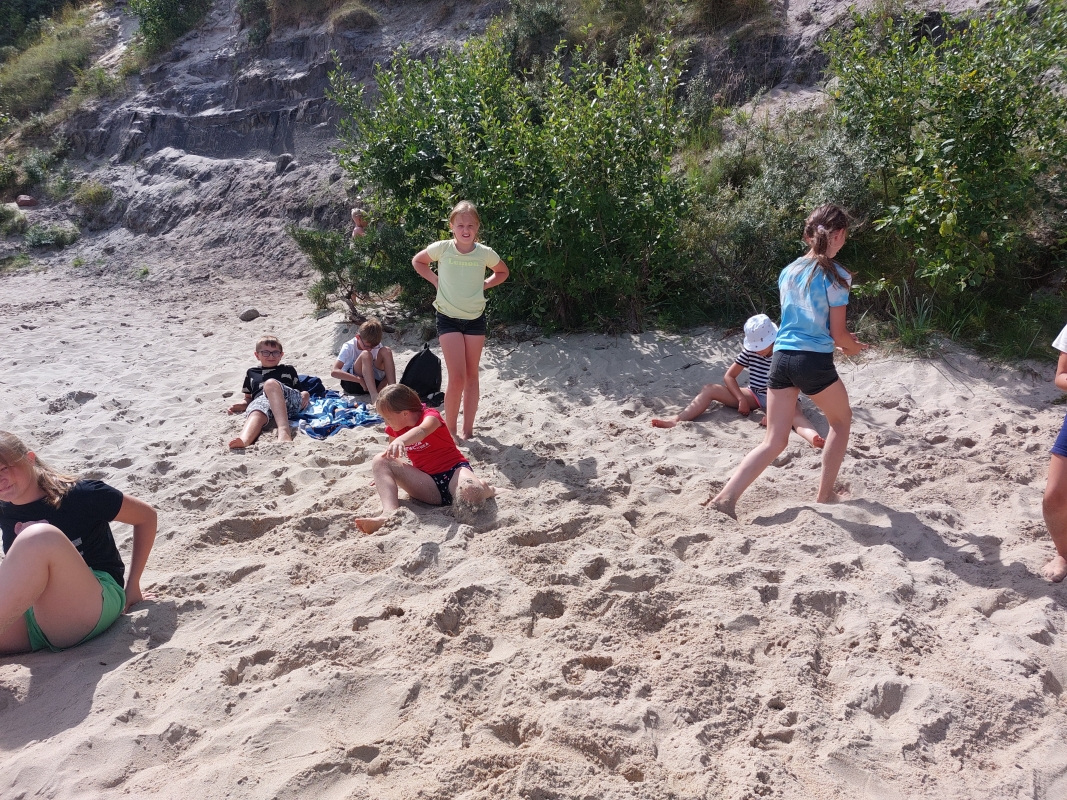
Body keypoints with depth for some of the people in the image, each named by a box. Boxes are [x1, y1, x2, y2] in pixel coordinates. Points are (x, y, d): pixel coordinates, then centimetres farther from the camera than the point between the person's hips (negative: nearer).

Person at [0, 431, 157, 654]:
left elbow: (146, 516, 1)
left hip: (93, 604, -4)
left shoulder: (79, 496, -10)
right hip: (31, 613, 5)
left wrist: (133, 585, 4)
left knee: (41, 537, -33)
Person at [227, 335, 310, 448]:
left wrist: (305, 395, 2)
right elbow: (248, 399, 35)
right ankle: (243, 440, -74)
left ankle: (284, 431, -57)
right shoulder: (251, 373, 35)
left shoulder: (289, 370, 32)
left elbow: (300, 392, 26)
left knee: (270, 383, -34)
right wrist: (241, 406, 13)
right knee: (257, 411, -38)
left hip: (288, 401, -1)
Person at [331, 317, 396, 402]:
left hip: (371, 382, 4)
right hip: (351, 383, -4)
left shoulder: (376, 345, -4)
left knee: (386, 351, -18)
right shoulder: (349, 347, -16)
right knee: (365, 355, -32)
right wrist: (360, 380, -37)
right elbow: (334, 372, -28)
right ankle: (374, 395, -45)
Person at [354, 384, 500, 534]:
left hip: (454, 470, -5)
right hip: (430, 487, 6)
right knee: (379, 461, -12)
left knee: (471, 493, -44)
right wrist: (384, 478, 45)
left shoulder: (430, 416, -11)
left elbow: (422, 431, -38)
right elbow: (390, 456, 32)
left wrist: (400, 441, -59)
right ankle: (389, 513, -36)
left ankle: (486, 490, -2)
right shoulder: (395, 429, 8)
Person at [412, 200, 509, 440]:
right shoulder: (441, 248, -10)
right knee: (457, 378, -10)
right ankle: (449, 431, 5)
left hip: (475, 318, 2)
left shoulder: (485, 253, -6)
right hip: (448, 319, -2)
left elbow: (503, 272, 14)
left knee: (471, 376, 9)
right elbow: (417, 261, 10)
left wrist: (483, 285, -1)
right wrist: (435, 280, -2)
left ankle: (468, 430, 20)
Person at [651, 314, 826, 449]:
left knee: (795, 413, -42)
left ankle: (814, 439, -73)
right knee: (709, 389, -14)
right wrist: (741, 399, -13)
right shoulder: (749, 351, -4)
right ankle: (677, 421, -32)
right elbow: (729, 376, 3)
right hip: (753, 395, 4)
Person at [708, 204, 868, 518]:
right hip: (815, 362, -5)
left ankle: (726, 497, -6)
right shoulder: (836, 276, -7)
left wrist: (842, 340, 26)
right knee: (841, 420, 24)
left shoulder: (788, 272, 11)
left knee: (774, 441, 8)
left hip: (781, 358, 5)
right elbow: (837, 332, -4)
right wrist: (852, 347, 18)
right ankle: (825, 494, 29)